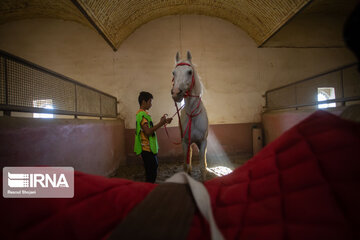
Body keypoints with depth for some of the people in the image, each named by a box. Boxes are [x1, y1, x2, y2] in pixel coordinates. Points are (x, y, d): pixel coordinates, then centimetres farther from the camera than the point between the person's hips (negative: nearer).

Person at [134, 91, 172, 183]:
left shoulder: (143, 114, 17)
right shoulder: (142, 114, -15)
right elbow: (148, 132, -25)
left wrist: (162, 122, 8)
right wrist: (160, 123, -20)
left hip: (150, 148, 10)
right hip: (147, 149, -10)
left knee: (152, 172, 17)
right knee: (152, 173, -5)